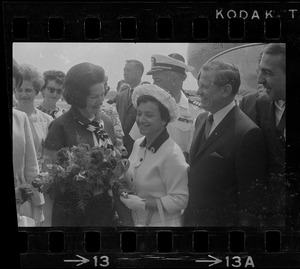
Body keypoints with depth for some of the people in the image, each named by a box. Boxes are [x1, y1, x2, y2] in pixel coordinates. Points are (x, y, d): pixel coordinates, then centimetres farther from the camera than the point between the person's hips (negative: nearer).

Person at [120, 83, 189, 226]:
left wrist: (143, 203, -23)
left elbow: (180, 200, -21)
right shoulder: (138, 144, 1)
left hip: (163, 223, -6)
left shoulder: (172, 154, -21)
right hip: (136, 220, 7)